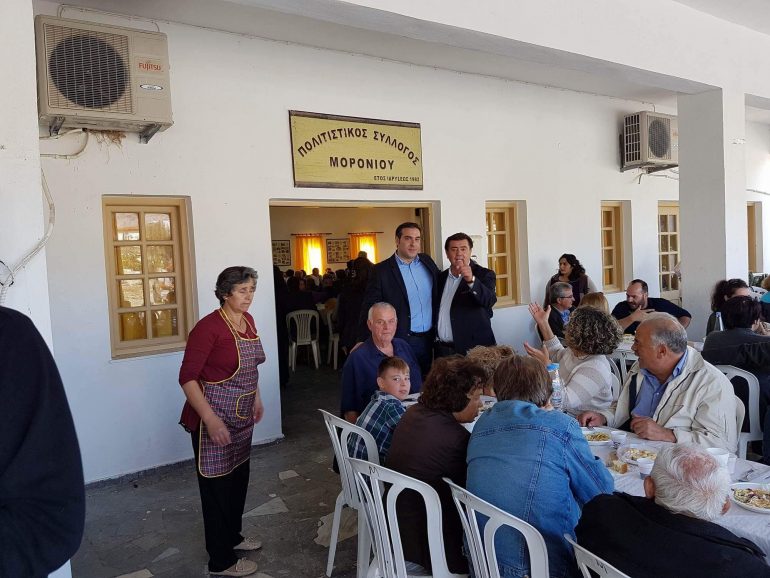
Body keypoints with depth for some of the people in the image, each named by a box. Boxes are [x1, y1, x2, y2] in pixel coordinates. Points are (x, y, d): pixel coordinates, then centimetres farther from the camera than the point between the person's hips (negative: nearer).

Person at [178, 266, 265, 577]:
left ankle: (232, 535, 42)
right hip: (214, 419, -8)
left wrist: (256, 398, 18)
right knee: (218, 486, 5)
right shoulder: (209, 327, -20)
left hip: (242, 417, 8)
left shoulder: (247, 320, 4)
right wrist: (210, 419, -26)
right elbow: (187, 377, -21)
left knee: (238, 478, 21)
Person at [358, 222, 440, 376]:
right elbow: (369, 308, -8)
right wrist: (363, 343, -14)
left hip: (428, 340, 5)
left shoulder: (427, 261, 7)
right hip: (401, 341, -5)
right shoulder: (381, 270, -6)